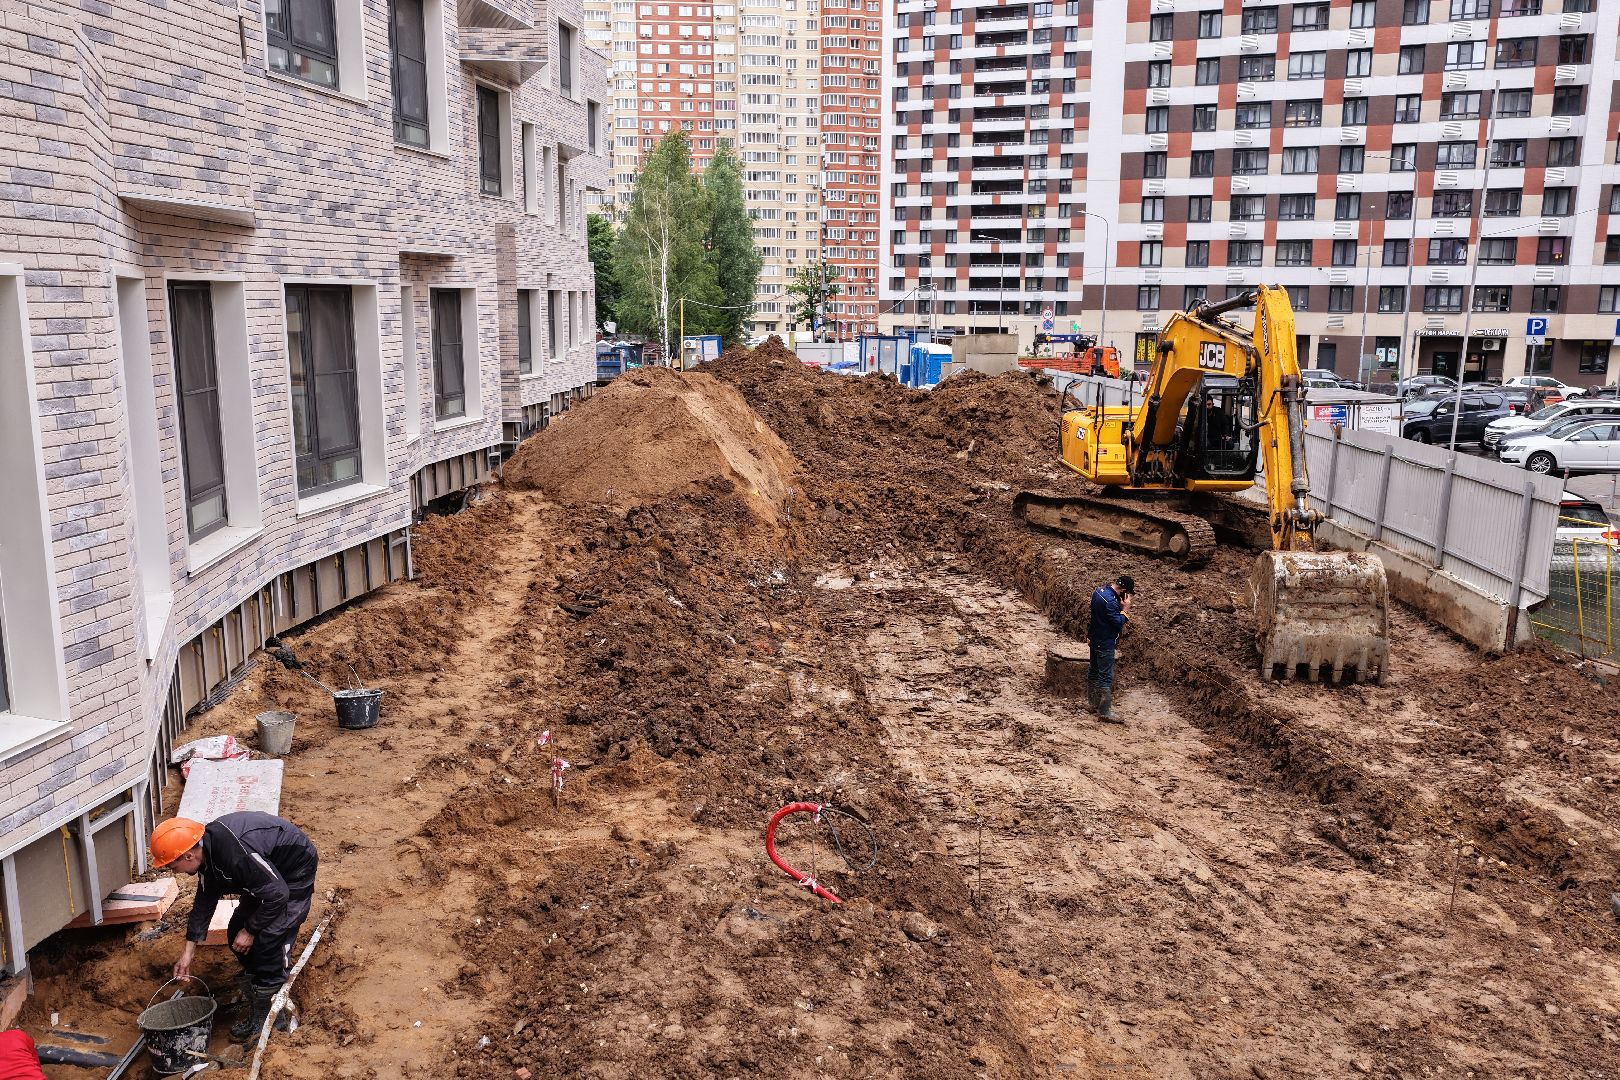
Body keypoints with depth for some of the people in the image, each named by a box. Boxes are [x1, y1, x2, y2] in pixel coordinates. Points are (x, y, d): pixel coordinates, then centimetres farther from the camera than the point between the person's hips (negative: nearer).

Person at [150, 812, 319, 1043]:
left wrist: (250, 931, -16)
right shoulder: (208, 849, -7)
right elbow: (205, 899, 7)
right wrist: (189, 950, 9)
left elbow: (277, 894, -30)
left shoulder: (236, 853, -38)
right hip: (270, 871, 9)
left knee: (268, 941, -14)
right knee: (237, 933, 11)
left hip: (294, 874, -9)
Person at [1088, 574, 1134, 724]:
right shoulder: (1110, 601, -29)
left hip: (1095, 639, 10)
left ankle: (1095, 704, 31)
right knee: (1106, 677, -3)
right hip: (1104, 644, -10)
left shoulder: (1100, 589, 1)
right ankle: (1105, 712, 1)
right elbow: (1118, 624, -23)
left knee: (1094, 672, 18)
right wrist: (1125, 609, -14)